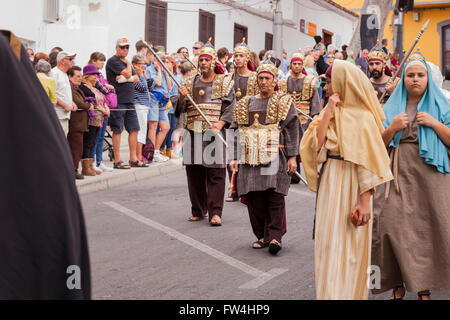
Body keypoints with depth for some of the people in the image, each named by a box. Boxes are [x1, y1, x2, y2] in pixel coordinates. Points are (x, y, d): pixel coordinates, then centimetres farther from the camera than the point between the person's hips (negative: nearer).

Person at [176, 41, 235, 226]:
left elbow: (230, 106, -2)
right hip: (193, 132, 4)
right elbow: (180, 109, 11)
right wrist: (182, 98, -10)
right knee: (194, 172, 6)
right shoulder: (191, 82, 15)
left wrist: (220, 124, -16)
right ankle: (198, 210, 18)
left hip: (214, 133, -3)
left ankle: (215, 212, -4)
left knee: (216, 173, -7)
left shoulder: (224, 82, 6)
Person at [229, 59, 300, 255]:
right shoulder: (246, 104, 18)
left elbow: (293, 131, 1)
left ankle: (275, 236, -3)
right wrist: (235, 158, 10)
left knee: (275, 197, -9)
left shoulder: (284, 103, 6)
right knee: (254, 198, 2)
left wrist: (292, 156, -8)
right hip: (251, 159, 4)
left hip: (275, 157, -4)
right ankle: (262, 235, 14)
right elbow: (238, 132, 18)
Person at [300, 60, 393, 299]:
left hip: (350, 186, -7)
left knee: (348, 245, -1)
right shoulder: (331, 112, 10)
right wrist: (328, 113, -9)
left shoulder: (361, 116, -11)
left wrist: (365, 200, -20)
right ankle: (331, 292, 22)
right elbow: (316, 145, -2)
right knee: (329, 243, 11)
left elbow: (367, 160, -15)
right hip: (329, 183, 7)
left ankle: (349, 293, 7)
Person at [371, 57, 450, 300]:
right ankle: (398, 285, 2)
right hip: (398, 176, 1)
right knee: (393, 224, -9)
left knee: (426, 230, -2)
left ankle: (424, 288, 8)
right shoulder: (391, 108, 11)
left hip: (430, 178, -1)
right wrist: (393, 128, -9)